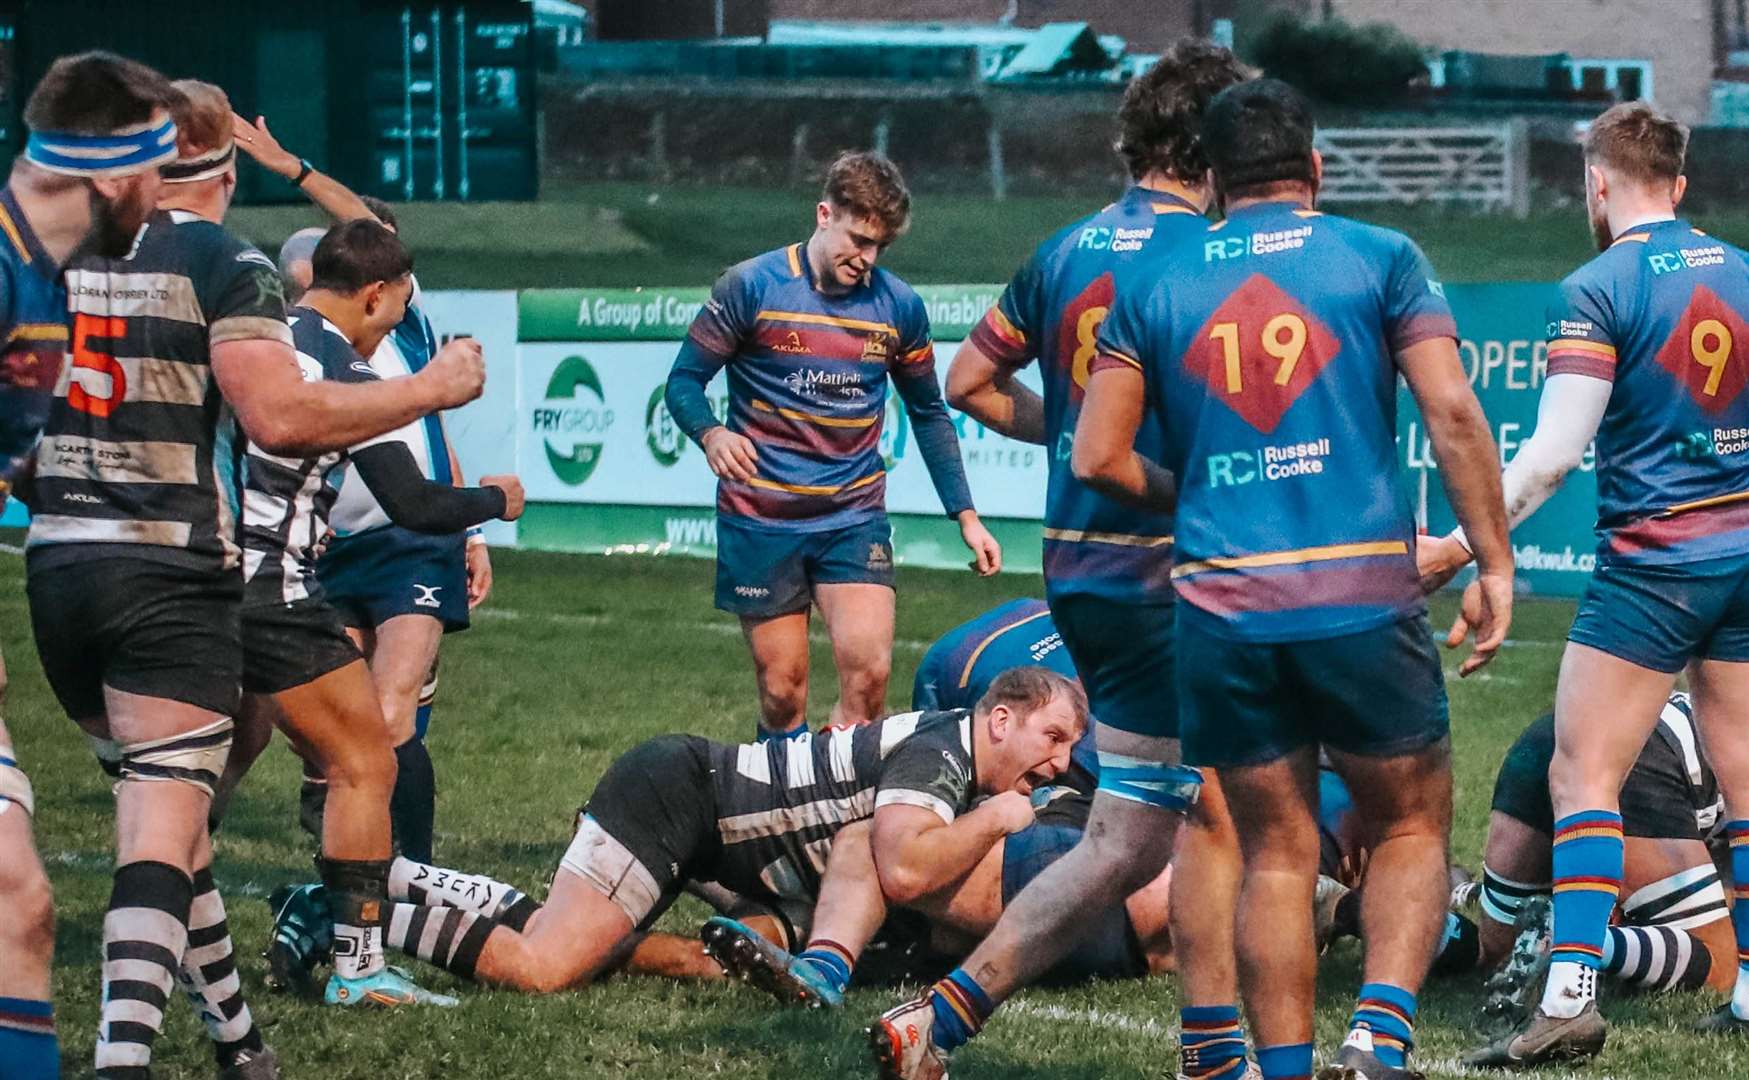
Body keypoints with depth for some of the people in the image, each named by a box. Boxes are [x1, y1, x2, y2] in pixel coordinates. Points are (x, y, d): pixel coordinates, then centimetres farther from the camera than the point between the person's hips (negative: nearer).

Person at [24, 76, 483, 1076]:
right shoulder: (225, 264, -5)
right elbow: (282, 415, -16)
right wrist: (432, 389, -7)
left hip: (52, 561, 6)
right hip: (171, 574, -6)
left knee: (164, 798, 19)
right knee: (164, 824, -10)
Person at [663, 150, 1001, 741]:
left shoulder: (898, 305, 4)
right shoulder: (752, 287, -7)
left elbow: (928, 413, 16)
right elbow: (684, 381, -3)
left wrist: (965, 514, 11)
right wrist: (711, 434, -25)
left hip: (855, 516, 2)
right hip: (761, 520, -2)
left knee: (868, 674, -16)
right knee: (783, 692, -1)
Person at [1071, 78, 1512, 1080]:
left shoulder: (1155, 286, 9)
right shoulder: (1381, 258, 3)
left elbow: (1098, 458, 7)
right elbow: (1453, 414, -7)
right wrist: (1495, 563, -2)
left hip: (1222, 611, 2)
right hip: (1364, 600, -2)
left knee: (1276, 851, 12)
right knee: (1413, 828, 12)